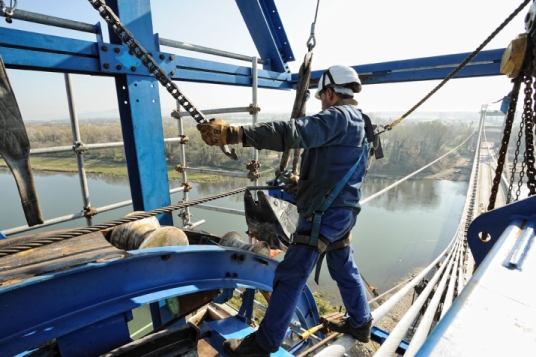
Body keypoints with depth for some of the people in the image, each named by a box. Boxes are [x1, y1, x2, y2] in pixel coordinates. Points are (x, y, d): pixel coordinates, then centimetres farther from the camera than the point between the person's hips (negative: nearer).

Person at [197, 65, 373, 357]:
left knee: (290, 277, -1)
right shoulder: (357, 121, 15)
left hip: (324, 213, -10)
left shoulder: (338, 117, -15)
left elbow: (293, 132, -33)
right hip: (343, 210, 10)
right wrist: (303, 180, 23)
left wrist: (233, 133, -40)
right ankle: (360, 322, 44)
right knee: (344, 269, 25)